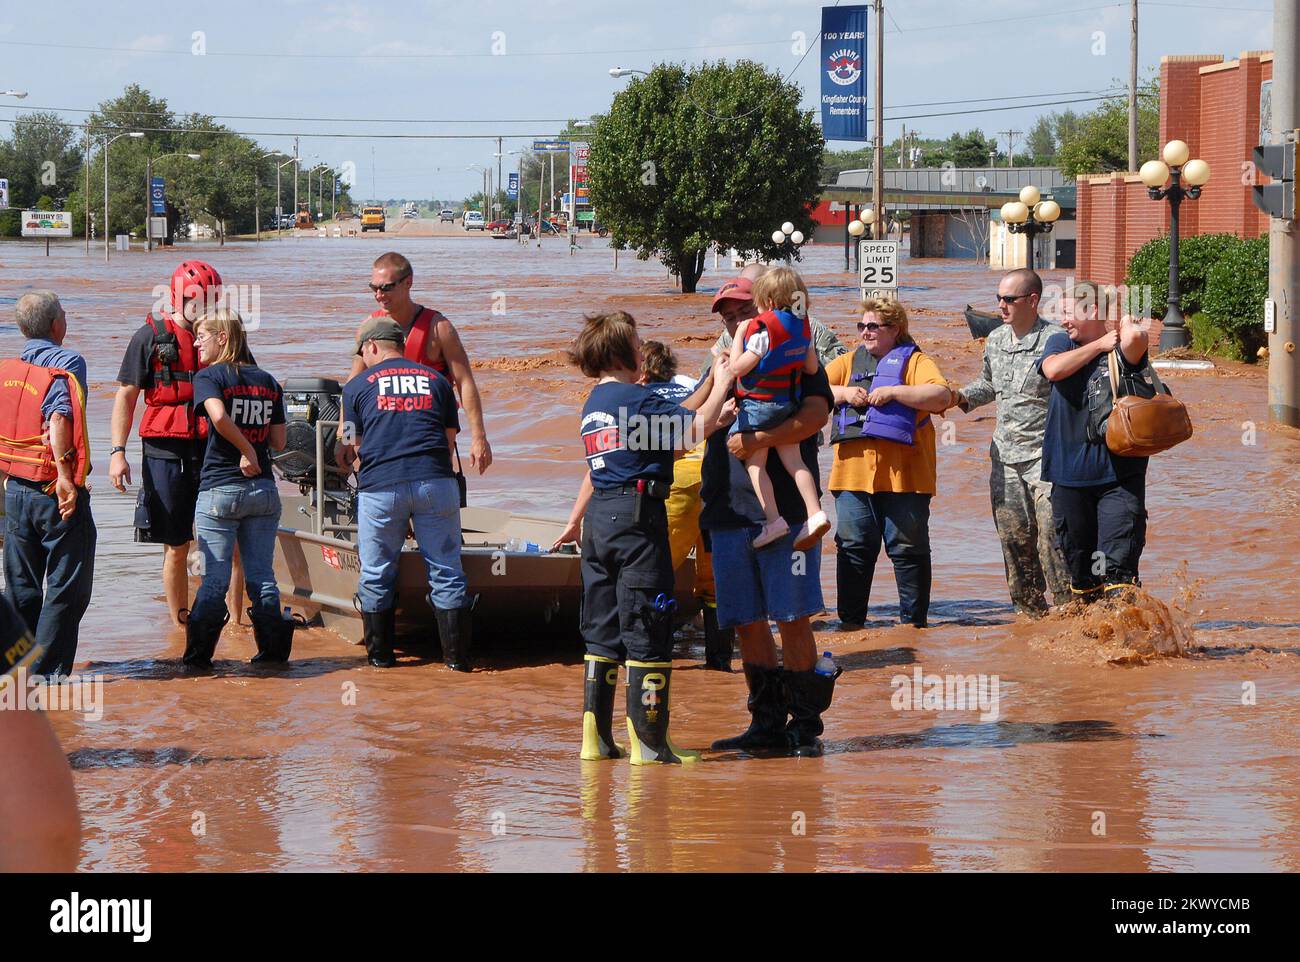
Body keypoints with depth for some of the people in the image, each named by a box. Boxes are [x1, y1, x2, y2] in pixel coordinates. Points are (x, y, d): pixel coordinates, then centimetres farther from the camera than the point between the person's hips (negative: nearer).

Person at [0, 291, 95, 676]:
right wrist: (65, 475, -28)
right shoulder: (67, 362, -10)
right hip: (58, 496, -6)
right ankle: (49, 673, -4)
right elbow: (59, 417, -24)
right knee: (66, 590, 1)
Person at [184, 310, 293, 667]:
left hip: (219, 489, -4)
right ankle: (274, 648, 10)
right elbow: (278, 441, 7)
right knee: (261, 576, 9)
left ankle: (198, 654, 2)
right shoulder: (268, 381, 10)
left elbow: (218, 416, -26)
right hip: (263, 490, 4)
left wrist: (246, 450, -15)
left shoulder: (209, 377, -5)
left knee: (214, 579, -1)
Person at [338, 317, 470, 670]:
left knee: (377, 576, 12)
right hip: (435, 482, 1)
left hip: (380, 486, -1)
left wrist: (344, 458, 34)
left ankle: (380, 654, 18)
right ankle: (458, 655, 5)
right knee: (446, 572, 6)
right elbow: (450, 440, 15)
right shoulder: (436, 380, 15)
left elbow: (354, 447, 13)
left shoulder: (358, 386, 9)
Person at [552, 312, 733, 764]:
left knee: (602, 628, 12)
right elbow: (693, 428, -18)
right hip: (637, 516, -9)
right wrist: (721, 385, -3)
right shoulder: (637, 400, -11)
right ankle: (648, 741, -4)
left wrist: (576, 520, 40)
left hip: (599, 518, 9)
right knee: (646, 628, -5)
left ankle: (596, 738, 13)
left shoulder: (593, 405, 16)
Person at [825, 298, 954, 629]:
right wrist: (843, 393, -5)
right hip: (853, 473, 4)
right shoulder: (849, 362, 19)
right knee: (854, 546, 4)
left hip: (903, 474, -4)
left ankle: (913, 619, 9)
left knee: (908, 547, 2)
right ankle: (851, 620, 11)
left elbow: (942, 396, -11)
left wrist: (893, 392, -16)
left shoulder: (915, 361, 5)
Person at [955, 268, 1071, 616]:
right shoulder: (995, 340, 12)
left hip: (1045, 456, -7)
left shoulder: (1056, 340, -11)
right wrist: (963, 397, 12)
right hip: (1004, 457, 7)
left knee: (1052, 534, -12)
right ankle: (1029, 610, 20)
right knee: (1013, 535, 9)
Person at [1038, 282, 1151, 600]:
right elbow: (1053, 370, -14)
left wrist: (1127, 326, -3)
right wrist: (1100, 343, -9)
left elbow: (1137, 338, -26)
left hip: (1120, 473, -3)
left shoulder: (1122, 349, 0)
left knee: (1119, 557, -13)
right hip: (1070, 474, 4)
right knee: (1077, 554, 14)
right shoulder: (1059, 343, 9)